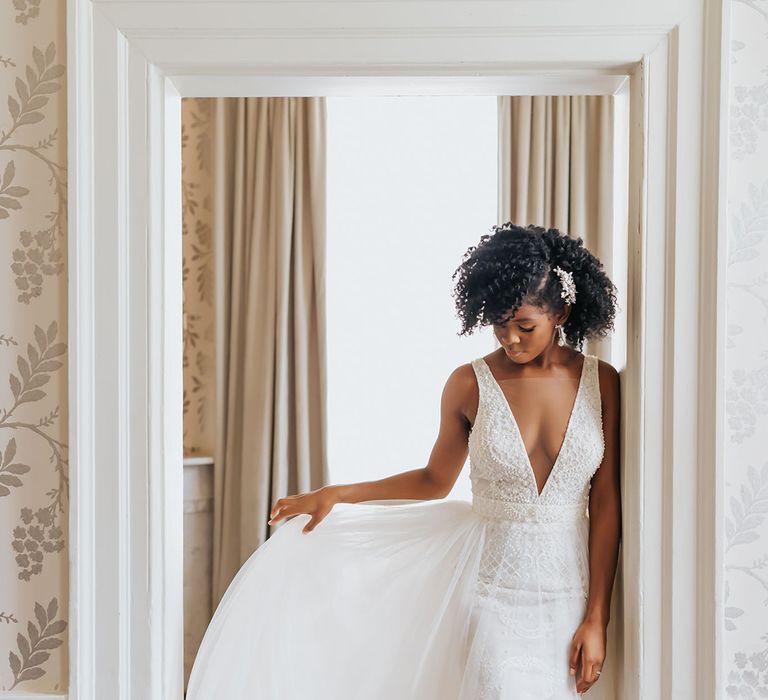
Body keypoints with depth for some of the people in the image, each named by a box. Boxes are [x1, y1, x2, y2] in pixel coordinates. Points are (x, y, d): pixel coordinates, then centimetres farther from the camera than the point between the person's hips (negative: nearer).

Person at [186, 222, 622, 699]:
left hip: (566, 595, 1)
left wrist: (597, 618, -5)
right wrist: (335, 494, 4)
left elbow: (606, 505, -4)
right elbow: (434, 480, 9)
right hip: (493, 588, -1)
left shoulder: (602, 383, -5)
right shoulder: (469, 385, -5)